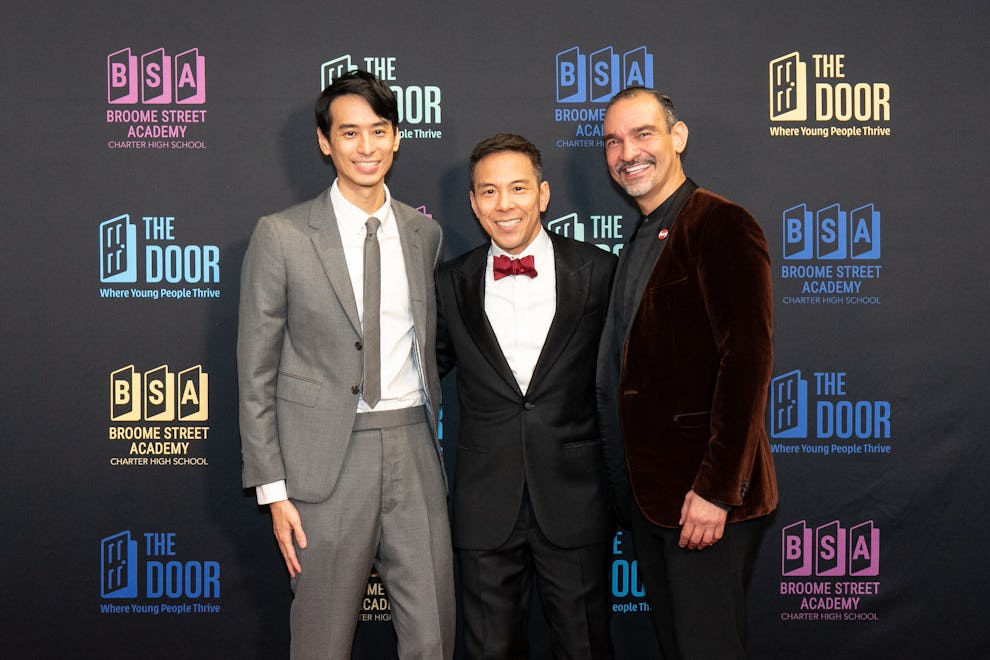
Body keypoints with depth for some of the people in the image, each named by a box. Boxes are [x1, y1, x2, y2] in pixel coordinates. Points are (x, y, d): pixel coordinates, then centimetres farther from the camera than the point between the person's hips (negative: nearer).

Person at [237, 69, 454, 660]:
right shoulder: (281, 237, -3)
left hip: (414, 452, 3)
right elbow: (256, 374, -2)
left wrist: (431, 428, 12)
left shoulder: (425, 233, 9)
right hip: (328, 459, -3)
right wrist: (273, 490, -6)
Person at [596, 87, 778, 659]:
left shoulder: (721, 225, -12)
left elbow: (748, 359, -20)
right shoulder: (642, 241, 16)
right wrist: (634, 489, 13)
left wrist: (717, 488, -23)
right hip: (648, 494, 9)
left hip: (705, 501, -9)